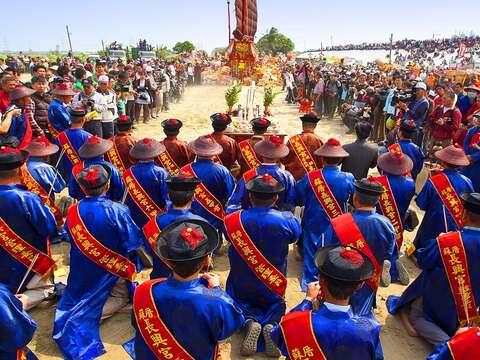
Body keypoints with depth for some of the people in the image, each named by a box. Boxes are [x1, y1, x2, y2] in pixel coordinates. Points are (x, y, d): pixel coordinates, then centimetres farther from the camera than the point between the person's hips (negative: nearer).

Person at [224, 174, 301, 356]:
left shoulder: (233, 220, -22)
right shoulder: (286, 220, -24)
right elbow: (296, 233, 0)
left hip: (241, 286, 0)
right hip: (274, 286, 1)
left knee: (241, 303, 28)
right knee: (276, 305, 29)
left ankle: (251, 322, -7)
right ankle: (271, 325, -5)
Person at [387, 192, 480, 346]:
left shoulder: (444, 241, -32)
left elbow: (422, 261, -17)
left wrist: (439, 242, -3)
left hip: (438, 296, -5)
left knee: (416, 317, 15)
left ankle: (447, 344, -7)